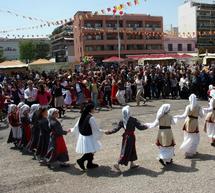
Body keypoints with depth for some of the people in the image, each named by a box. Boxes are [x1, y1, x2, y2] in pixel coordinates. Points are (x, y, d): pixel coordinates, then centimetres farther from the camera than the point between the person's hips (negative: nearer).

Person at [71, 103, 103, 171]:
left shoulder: (83, 116, 3)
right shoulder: (91, 118, -21)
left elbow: (77, 125, 12)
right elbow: (96, 129, -14)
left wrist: (72, 130, 30)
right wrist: (102, 131, 1)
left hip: (82, 136, 9)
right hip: (89, 137, -9)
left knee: (91, 151, 20)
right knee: (92, 151, 4)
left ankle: (90, 164, 28)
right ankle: (81, 160, 0)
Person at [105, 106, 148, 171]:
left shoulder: (122, 121, -5)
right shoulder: (133, 120, -18)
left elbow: (117, 128, -6)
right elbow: (140, 127, -15)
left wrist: (109, 132, 4)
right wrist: (146, 126, 3)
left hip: (125, 136, 6)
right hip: (131, 137, -6)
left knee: (132, 150, 20)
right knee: (126, 152, 1)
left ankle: (132, 164, 30)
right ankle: (118, 164, -2)